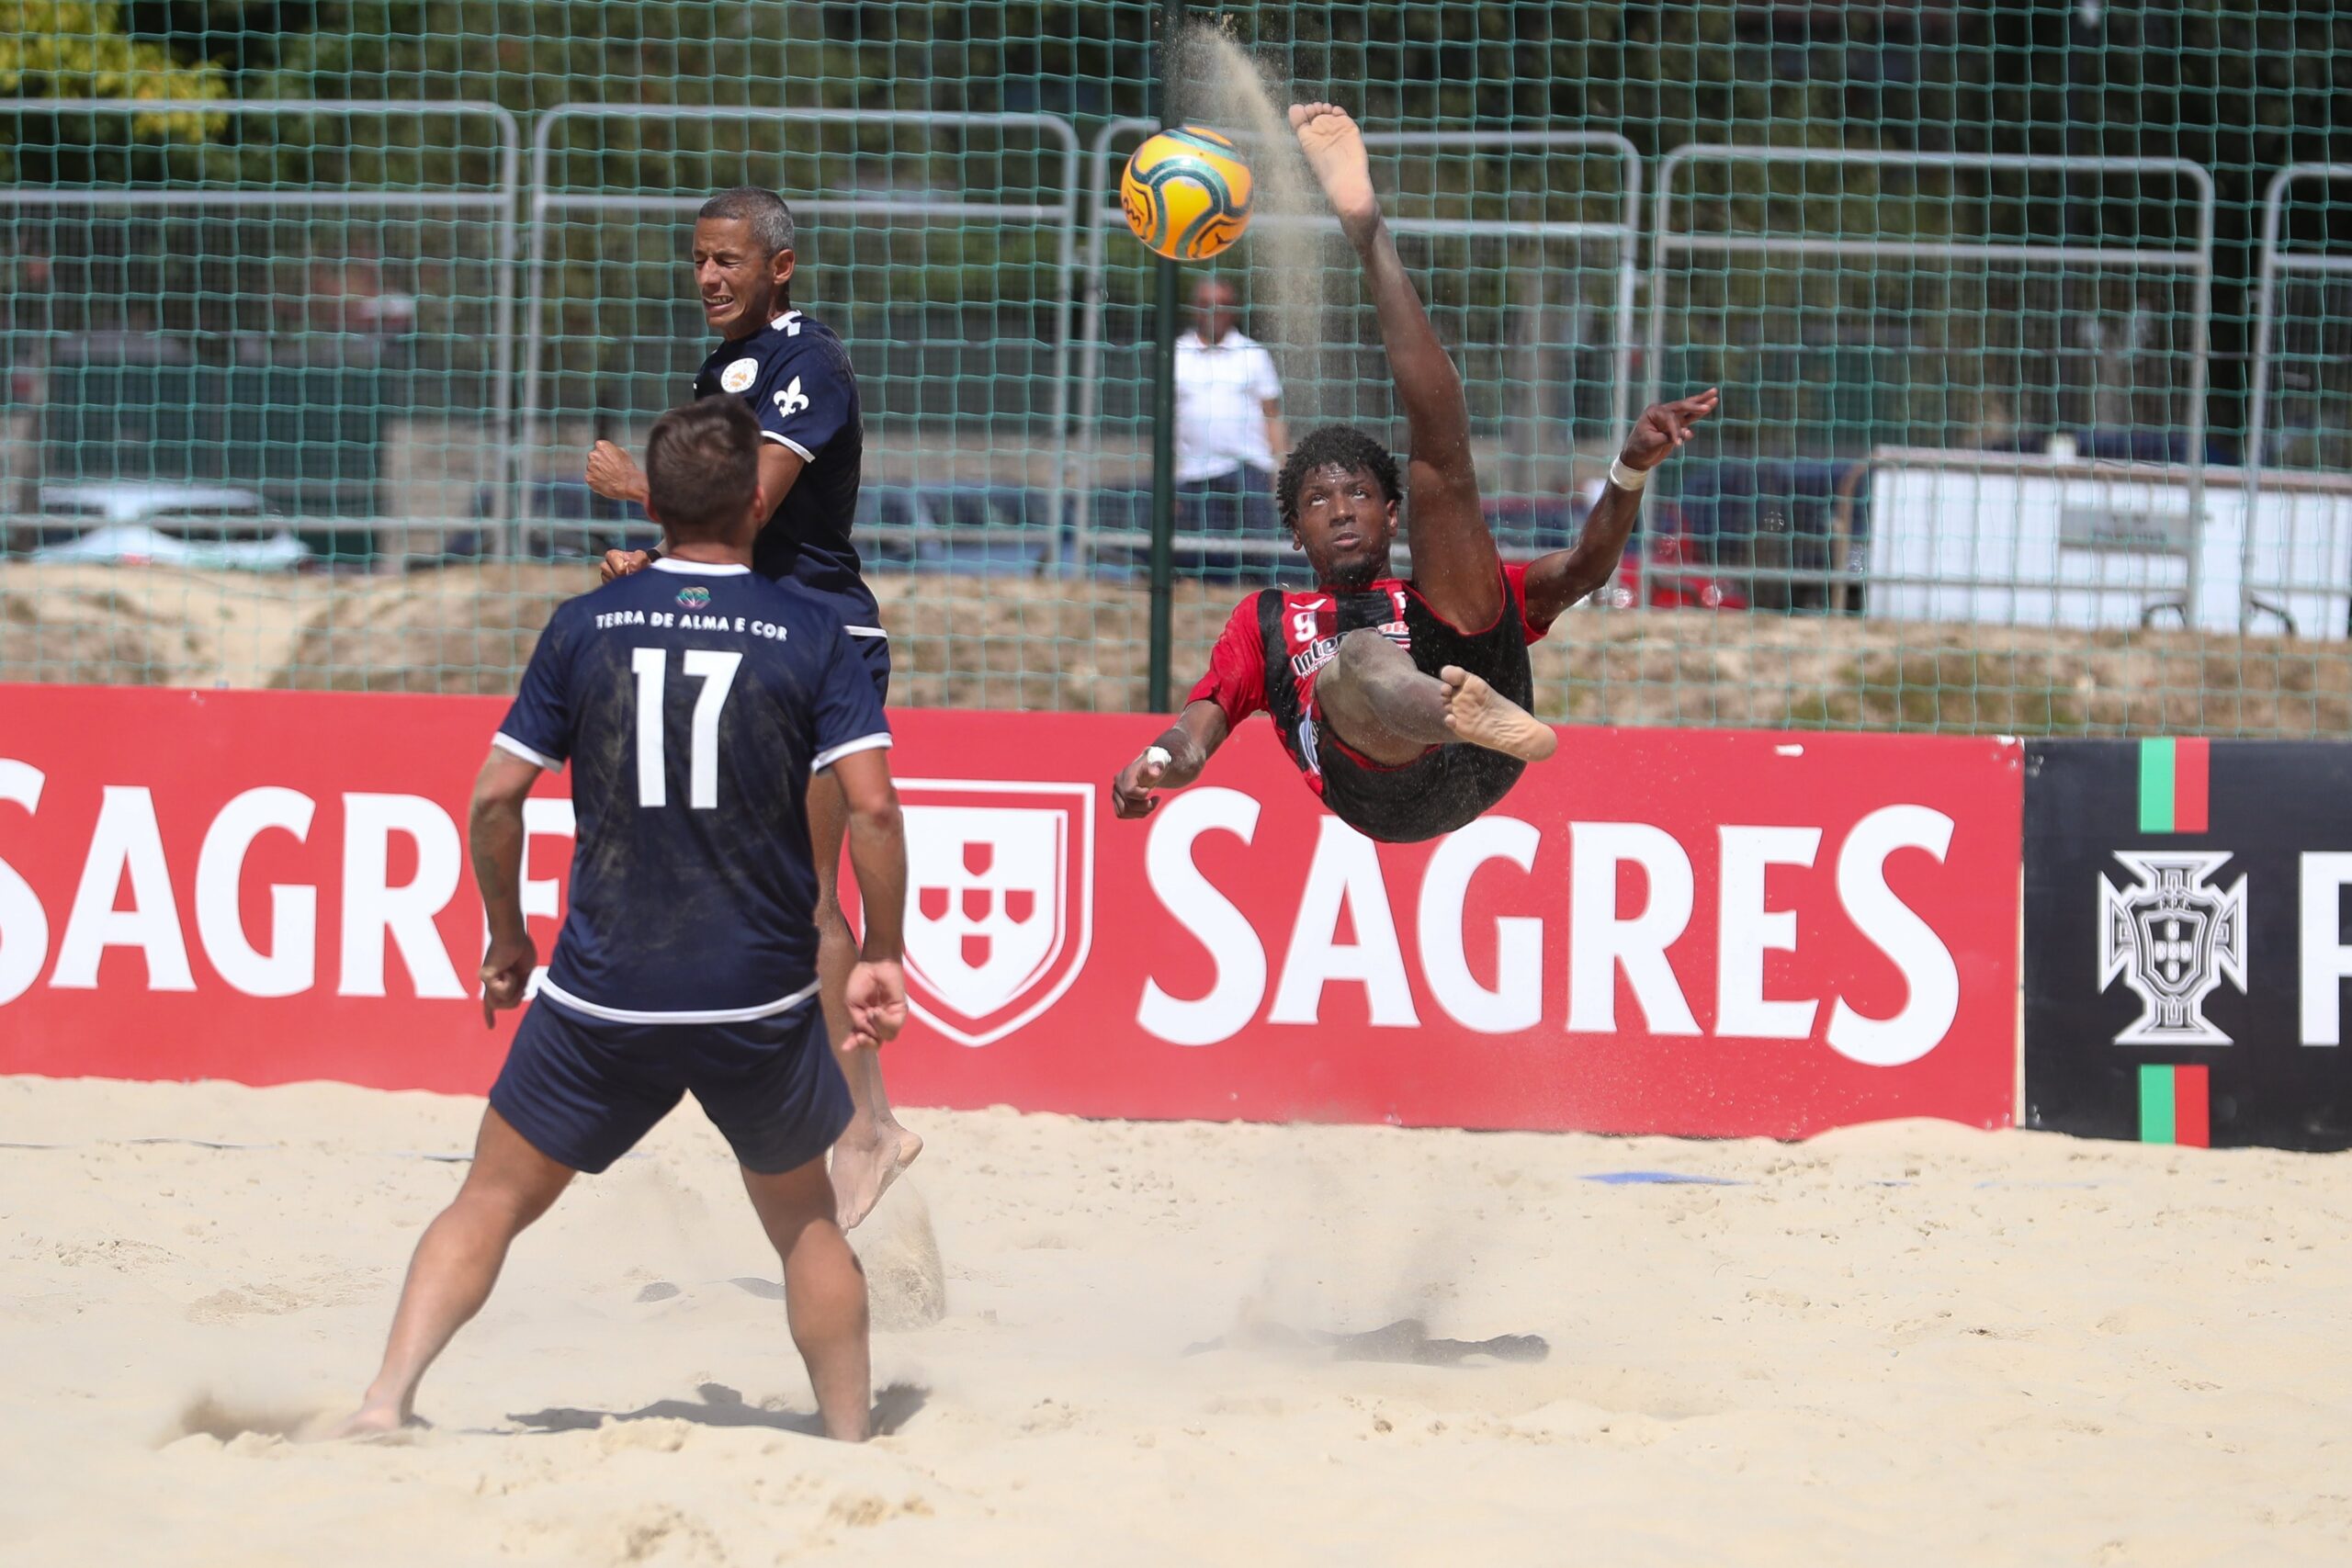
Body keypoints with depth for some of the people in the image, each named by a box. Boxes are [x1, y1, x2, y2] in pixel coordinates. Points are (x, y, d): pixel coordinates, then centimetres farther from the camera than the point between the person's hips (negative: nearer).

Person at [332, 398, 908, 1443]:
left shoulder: (584, 628, 1)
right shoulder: (810, 633, -3)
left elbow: (495, 798, 1)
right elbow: (872, 807, -9)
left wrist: (506, 935, 15)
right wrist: (880, 956, 2)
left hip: (604, 995, 0)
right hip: (762, 998, 0)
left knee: (495, 1198, 11)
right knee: (804, 1218, 20)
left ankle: (386, 1400, -5)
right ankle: (850, 1445, 19)